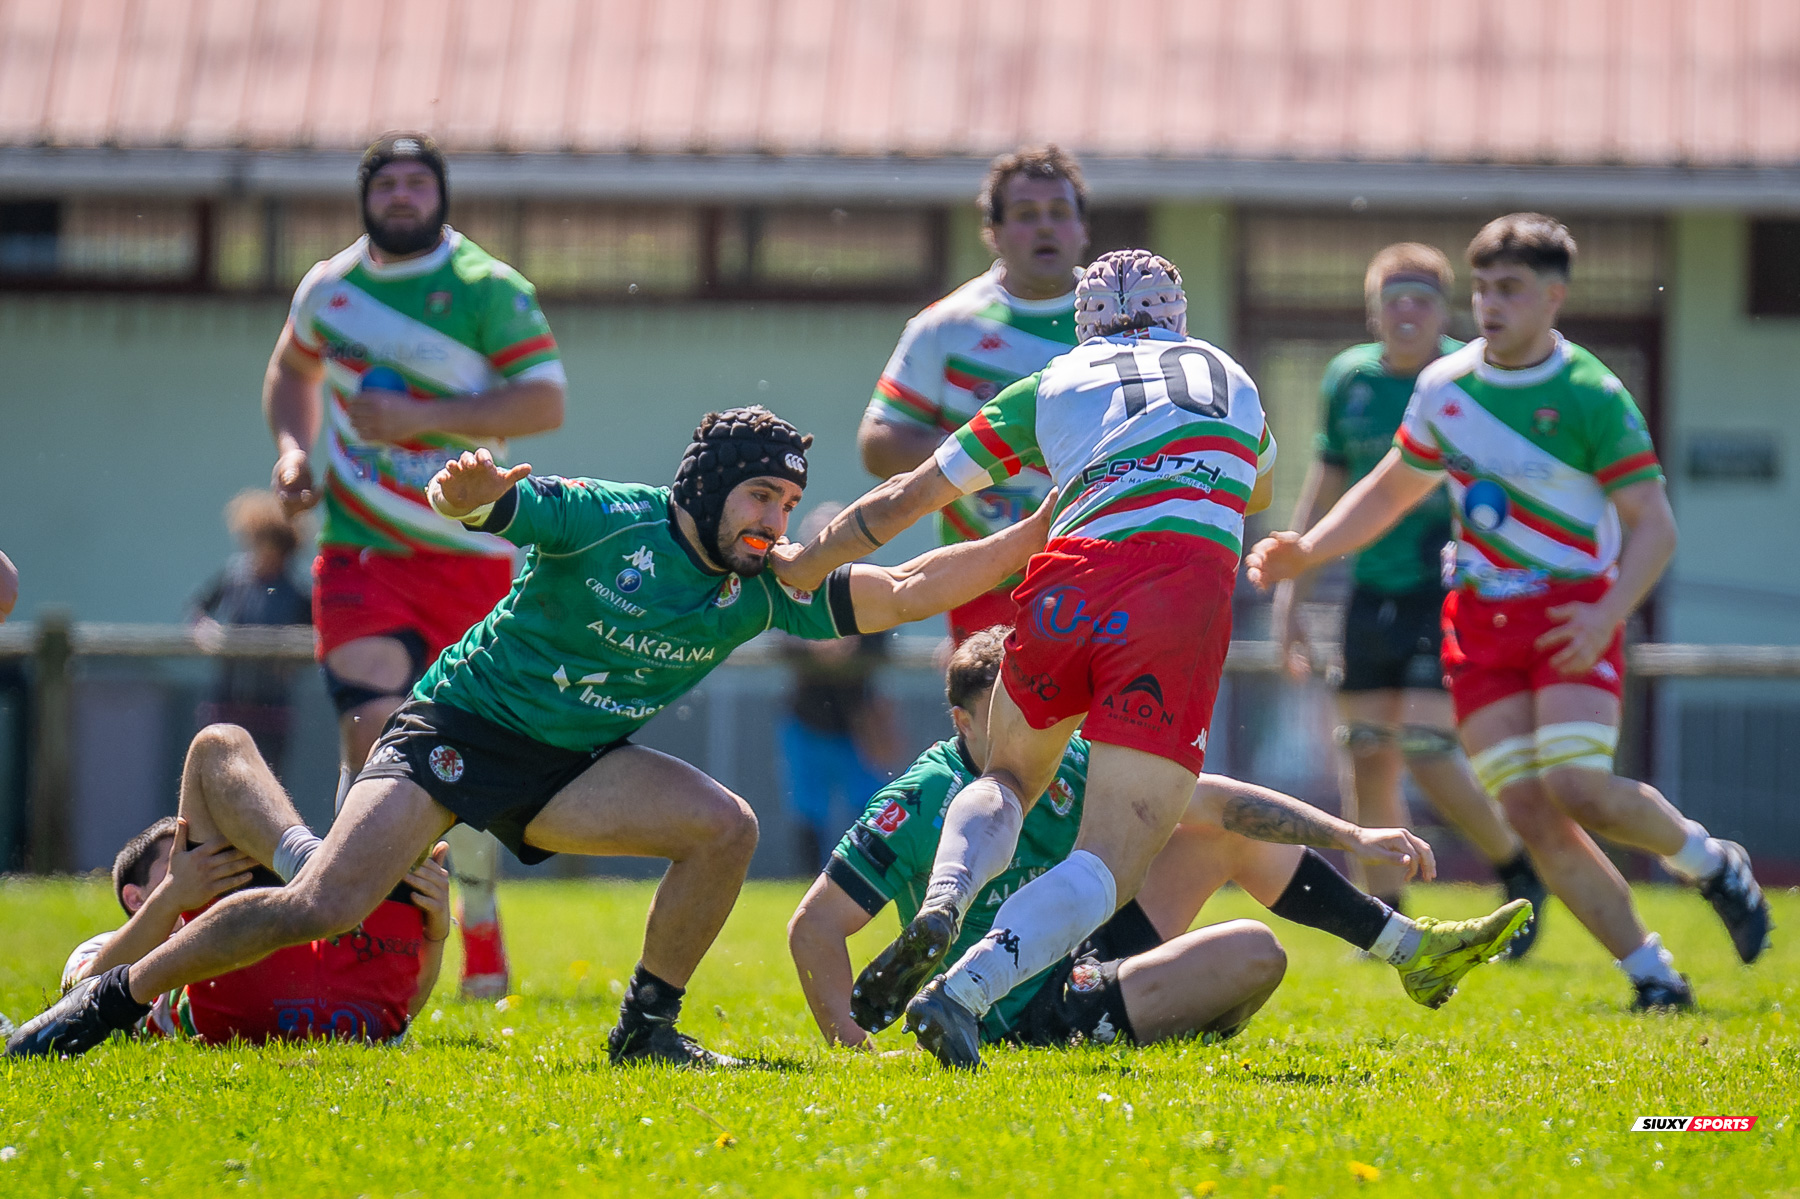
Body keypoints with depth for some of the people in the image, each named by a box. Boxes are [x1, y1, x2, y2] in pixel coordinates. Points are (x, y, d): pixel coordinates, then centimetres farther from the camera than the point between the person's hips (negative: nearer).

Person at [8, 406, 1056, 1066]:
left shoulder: (765, 590, -2)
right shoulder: (605, 522, -16)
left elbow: (907, 592, -1)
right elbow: (466, 503, -19)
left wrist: (1040, 533, -10)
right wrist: (466, 491, -44)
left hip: (575, 770, 5)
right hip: (461, 728, -5)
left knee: (727, 826, -18)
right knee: (324, 907, -21)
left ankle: (647, 1026, -3)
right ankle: (115, 998, -5)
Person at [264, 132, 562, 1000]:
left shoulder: (488, 290, -6)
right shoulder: (327, 288, 8)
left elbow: (545, 401, -14)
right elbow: (292, 367, 29)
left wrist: (422, 416, -21)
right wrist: (291, 447, 9)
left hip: (469, 556, -2)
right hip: (360, 554, 2)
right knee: (373, 735, -14)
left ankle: (480, 925, 26)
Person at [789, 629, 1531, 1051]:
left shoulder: (1071, 766, -1)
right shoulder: (920, 804, -19)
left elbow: (1213, 799, 0)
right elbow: (815, 925, -18)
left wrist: (1350, 838, -5)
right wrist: (849, 1045, -26)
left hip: (1090, 962, 8)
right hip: (1029, 1023, -8)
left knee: (1230, 835, 10)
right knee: (1253, 954, -20)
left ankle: (1411, 948, 17)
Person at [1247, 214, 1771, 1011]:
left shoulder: (1591, 395, -10)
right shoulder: (1445, 386, 5)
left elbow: (1652, 524, -10)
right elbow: (1390, 491, 20)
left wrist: (1608, 616, -26)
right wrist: (1304, 553, 8)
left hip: (1572, 609, -5)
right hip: (1479, 613, 5)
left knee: (1575, 786, -23)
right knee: (1526, 811, -8)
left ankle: (1707, 860, 7)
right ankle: (1649, 970, 3)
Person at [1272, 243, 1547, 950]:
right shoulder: (1349, 380, 6)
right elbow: (1326, 489, 17)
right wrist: (1291, 593, 14)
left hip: (1449, 592, -5)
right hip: (1373, 592, 5)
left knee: (1426, 750, -14)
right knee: (1368, 756, 1)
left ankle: (1518, 872, 9)